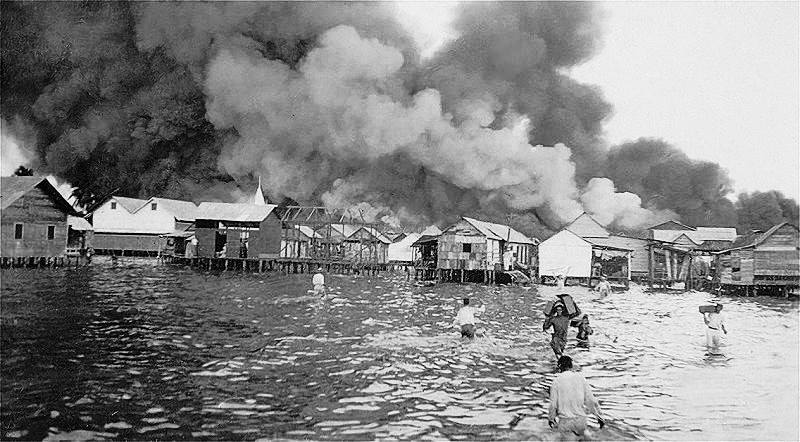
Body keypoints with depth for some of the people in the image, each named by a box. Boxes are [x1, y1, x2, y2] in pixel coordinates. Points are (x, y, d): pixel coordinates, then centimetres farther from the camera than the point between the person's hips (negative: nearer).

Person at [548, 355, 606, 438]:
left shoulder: (557, 381, -7)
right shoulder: (580, 378, 0)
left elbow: (553, 404, -4)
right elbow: (590, 400, 2)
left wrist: (550, 419, 12)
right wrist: (599, 416, 14)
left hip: (565, 421, -3)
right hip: (581, 419, 3)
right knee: (580, 437, 20)